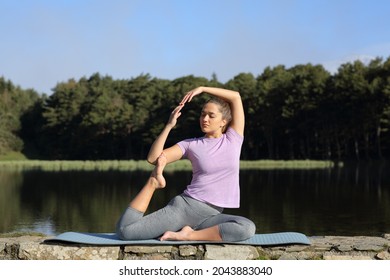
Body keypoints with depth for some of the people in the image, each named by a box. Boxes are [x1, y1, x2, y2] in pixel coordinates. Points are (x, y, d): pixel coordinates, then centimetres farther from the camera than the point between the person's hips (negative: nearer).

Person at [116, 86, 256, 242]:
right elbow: (153, 158, -4)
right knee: (124, 230, -17)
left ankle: (188, 235, -23)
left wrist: (201, 89, -3)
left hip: (211, 216, 1)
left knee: (247, 228, -35)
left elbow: (236, 96, 1)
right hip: (183, 207, -1)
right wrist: (169, 126, -9)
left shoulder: (233, 139, 8)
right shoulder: (191, 144, 7)